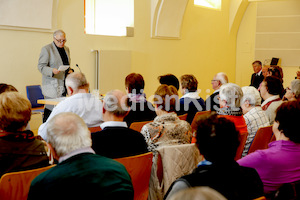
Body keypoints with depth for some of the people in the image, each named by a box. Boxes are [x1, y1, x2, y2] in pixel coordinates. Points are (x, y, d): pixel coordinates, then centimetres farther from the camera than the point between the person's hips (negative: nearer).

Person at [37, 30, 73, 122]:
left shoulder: (66, 49, 18)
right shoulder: (46, 49, -4)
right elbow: (41, 66, -8)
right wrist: (52, 71, -26)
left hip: (63, 86, 6)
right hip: (52, 86, -6)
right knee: (51, 109, -11)